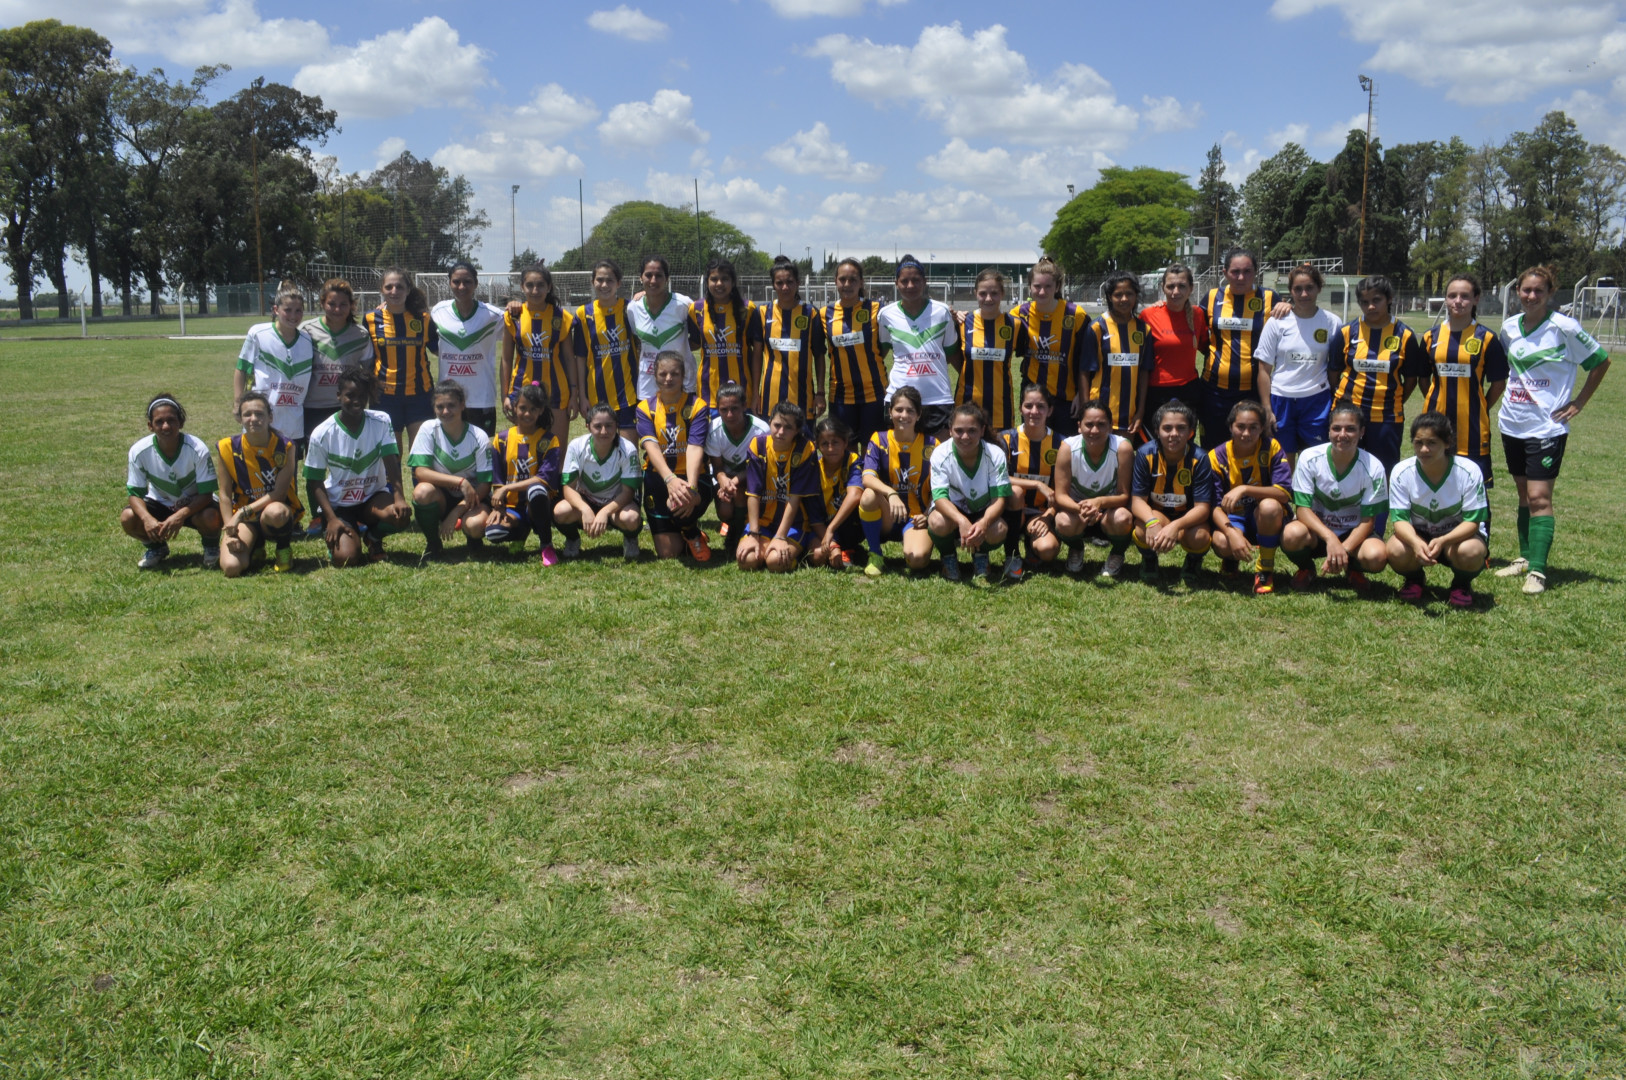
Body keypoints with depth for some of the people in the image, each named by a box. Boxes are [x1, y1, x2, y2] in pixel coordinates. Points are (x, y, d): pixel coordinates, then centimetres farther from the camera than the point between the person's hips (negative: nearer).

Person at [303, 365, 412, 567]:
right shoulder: (322, 434, -12)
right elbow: (317, 482, -6)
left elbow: (391, 462, -15)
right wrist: (331, 519, -19)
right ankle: (333, 536, 15)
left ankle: (373, 536, 4)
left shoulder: (381, 421, -8)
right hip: (339, 504, -2)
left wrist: (399, 498, -32)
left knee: (401, 515, -33)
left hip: (373, 497, 2)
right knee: (346, 558, -24)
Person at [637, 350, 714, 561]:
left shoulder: (697, 405, -6)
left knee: (680, 503, -37)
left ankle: (693, 533, 0)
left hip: (692, 476, -2)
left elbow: (695, 448, -20)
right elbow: (651, 446, -18)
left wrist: (691, 486, -37)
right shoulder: (645, 408, -2)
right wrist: (670, 480, -37)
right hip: (658, 478, 2)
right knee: (667, 552, -5)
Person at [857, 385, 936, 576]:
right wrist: (891, 494, -38)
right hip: (886, 518, 1)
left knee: (917, 559, -31)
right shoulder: (879, 440, -2)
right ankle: (875, 555, -12)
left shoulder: (931, 445, 0)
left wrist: (929, 515, -12)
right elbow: (867, 477, -19)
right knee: (869, 496, -33)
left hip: (917, 517, -1)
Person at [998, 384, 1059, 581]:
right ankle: (1012, 555, -16)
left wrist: (1048, 515, -17)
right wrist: (1038, 485, -24)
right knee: (1014, 491, -35)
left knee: (1048, 550, -30)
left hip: (1041, 513, 0)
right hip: (1013, 511, 0)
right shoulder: (1007, 439, -4)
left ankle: (1031, 542, 10)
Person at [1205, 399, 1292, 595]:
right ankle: (1231, 559, 10)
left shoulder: (1271, 447, -11)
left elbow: (1285, 493, -22)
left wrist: (1244, 489, -33)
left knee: (1269, 506, -36)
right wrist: (1232, 533, -33)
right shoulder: (1217, 457, -9)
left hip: (1267, 520, 0)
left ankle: (1265, 571, -12)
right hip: (1233, 519, 1)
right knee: (1221, 542, -34)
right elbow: (1215, 506, -14)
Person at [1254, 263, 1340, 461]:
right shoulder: (1277, 323, -2)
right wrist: (1267, 409, -5)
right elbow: (1264, 370, 0)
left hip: (1317, 401, 0)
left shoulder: (1332, 323, 1)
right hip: (1281, 400, 0)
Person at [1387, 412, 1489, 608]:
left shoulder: (1469, 472, -21)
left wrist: (1442, 541, -40)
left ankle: (1462, 584, 2)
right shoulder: (1401, 472, -17)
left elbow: (1472, 521, -20)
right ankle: (1414, 579, 6)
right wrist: (1416, 543, -42)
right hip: (1416, 535, 1)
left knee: (1470, 552, -36)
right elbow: (1400, 519, -19)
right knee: (1396, 551, -32)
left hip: (1458, 534, -1)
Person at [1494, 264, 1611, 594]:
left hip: (1547, 426, -5)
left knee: (1539, 496, -10)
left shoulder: (1564, 328, -10)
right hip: (1513, 424, 5)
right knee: (1524, 494, 13)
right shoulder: (1510, 327, 5)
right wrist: (1491, 401, 9)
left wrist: (1579, 402, -2)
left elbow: (1601, 361, -1)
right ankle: (1525, 557, 23)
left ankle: (1538, 570, -10)